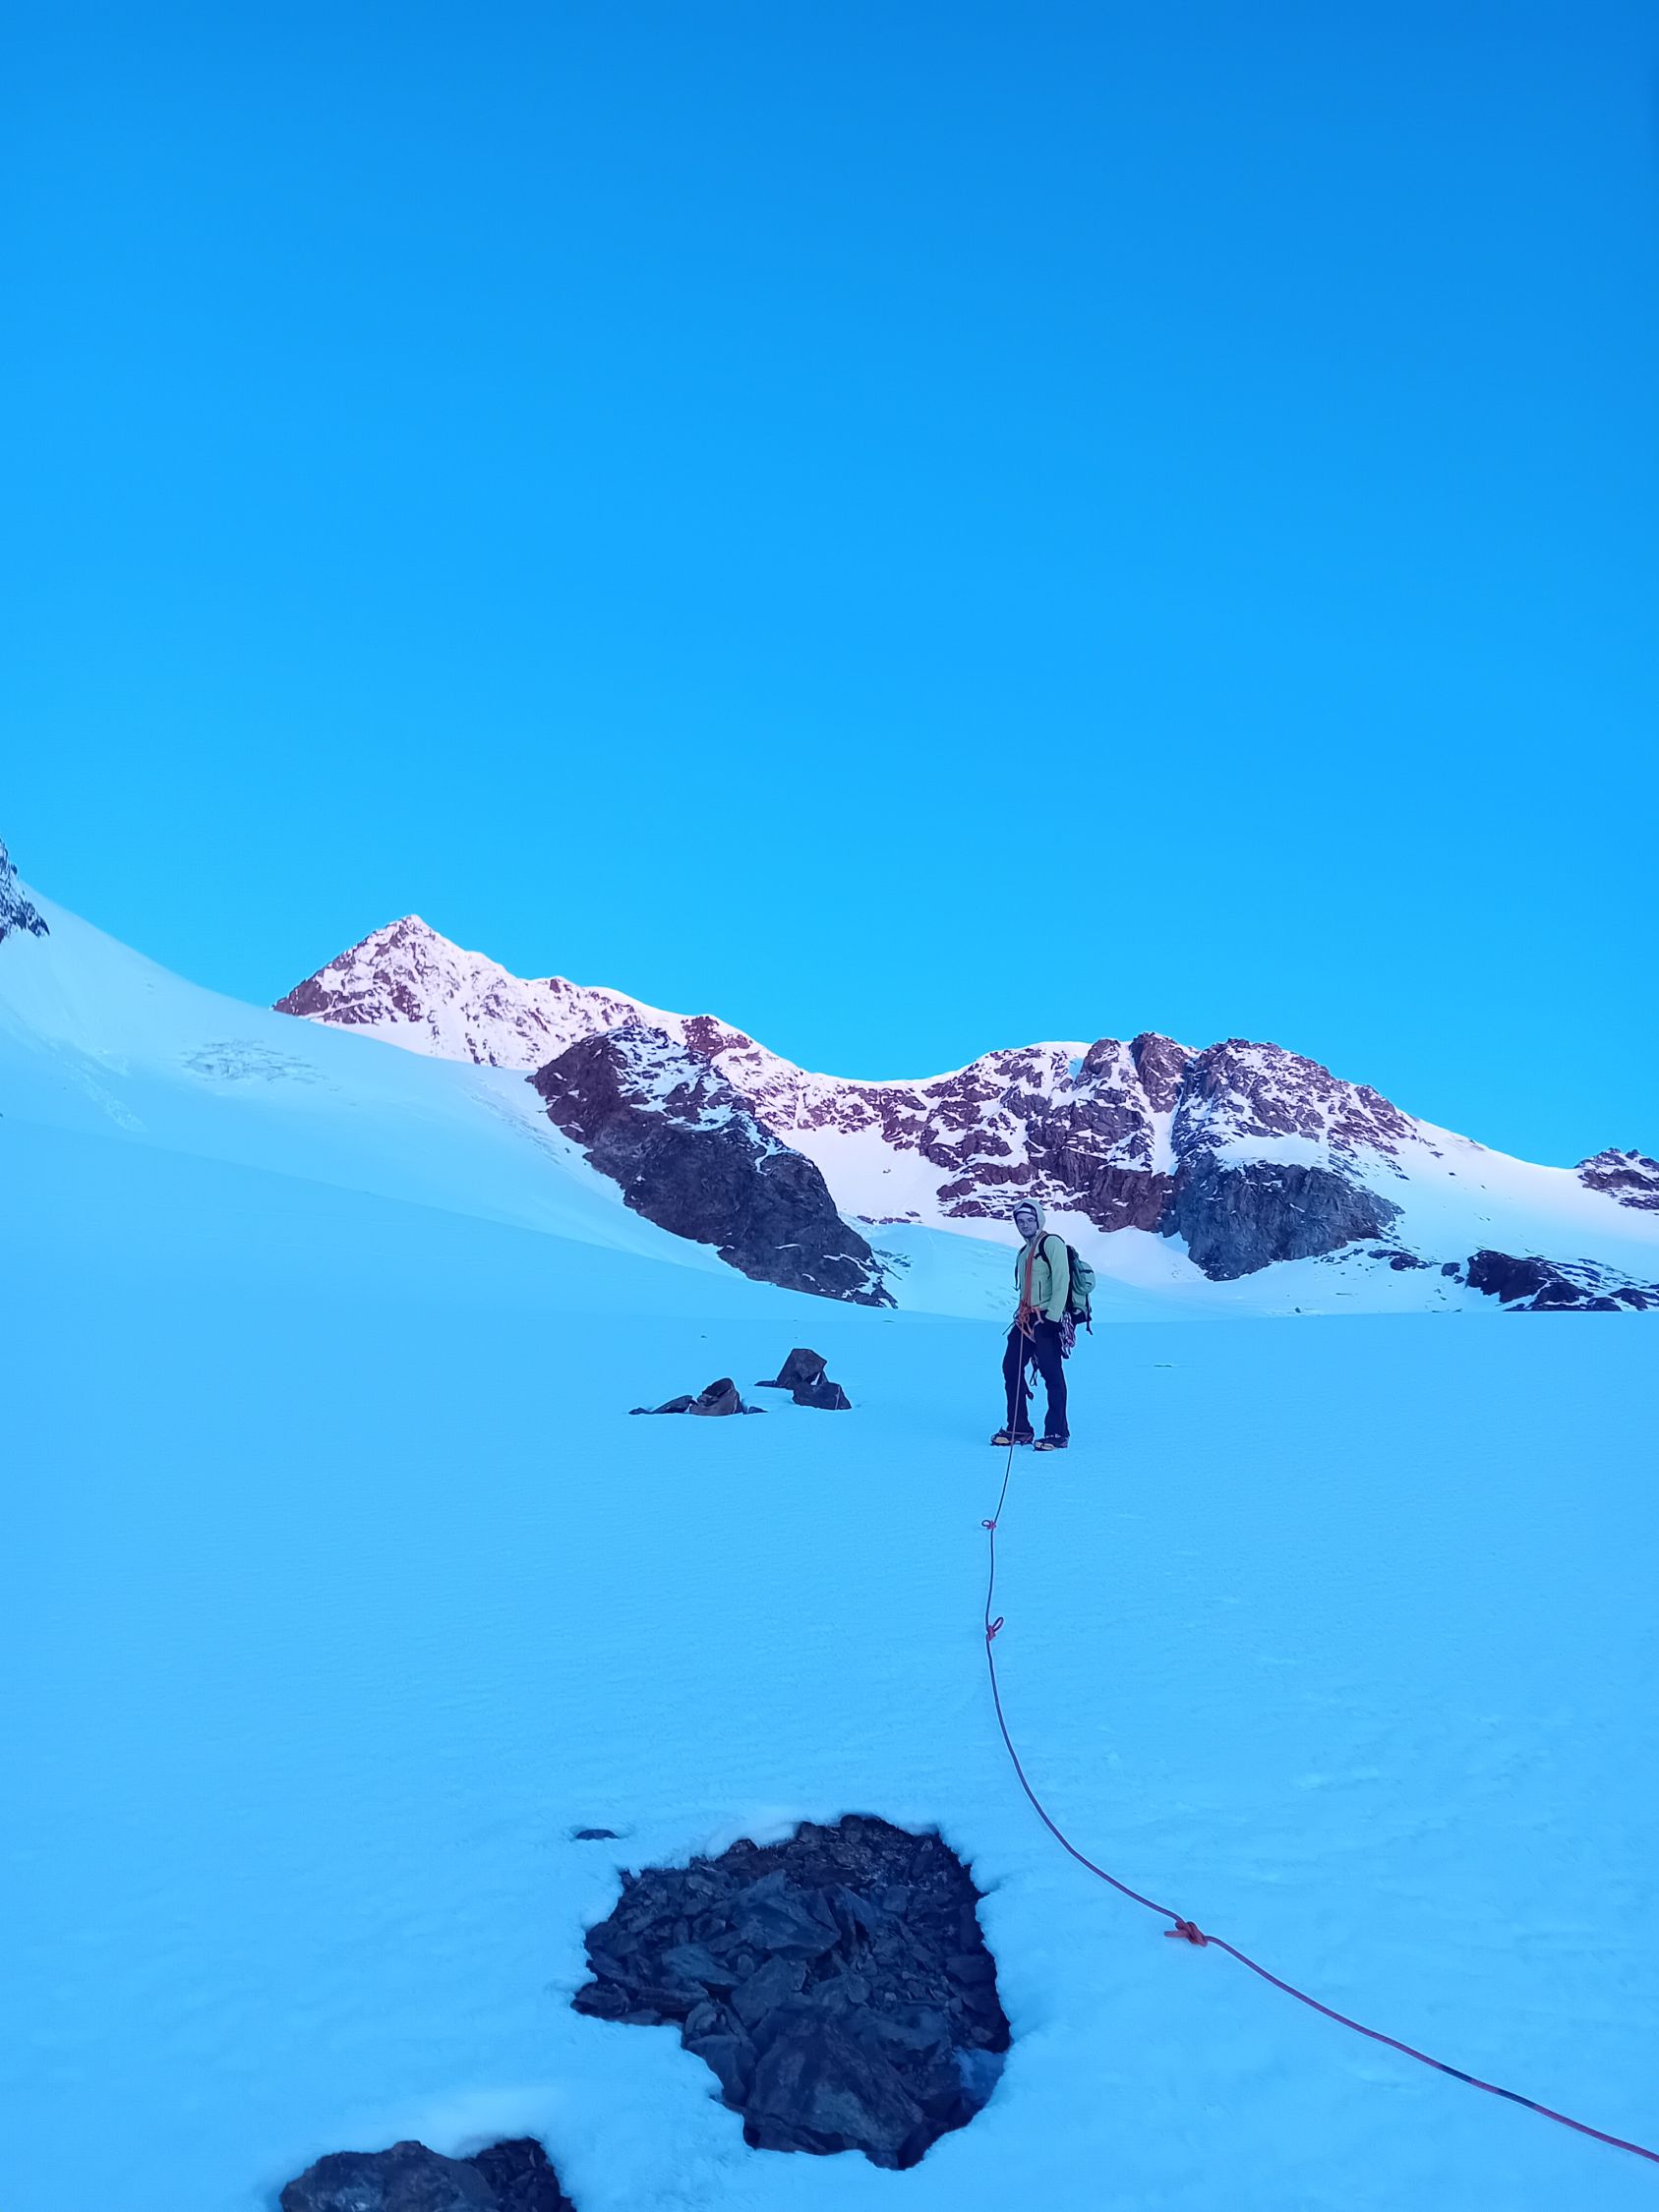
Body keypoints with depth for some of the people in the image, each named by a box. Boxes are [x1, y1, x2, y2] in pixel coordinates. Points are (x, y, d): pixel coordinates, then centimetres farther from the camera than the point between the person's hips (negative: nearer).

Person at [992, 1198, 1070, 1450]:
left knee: (1052, 1374, -8)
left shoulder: (1052, 1243, -5)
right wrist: (1021, 1314, 17)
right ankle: (1019, 1428, 14)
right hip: (1025, 1320, 9)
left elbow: (1061, 1281, -14)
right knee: (1011, 1368, 6)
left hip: (1047, 1319, -9)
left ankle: (1057, 1433, -4)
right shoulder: (1023, 1252, 22)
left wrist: (1052, 1317, -19)